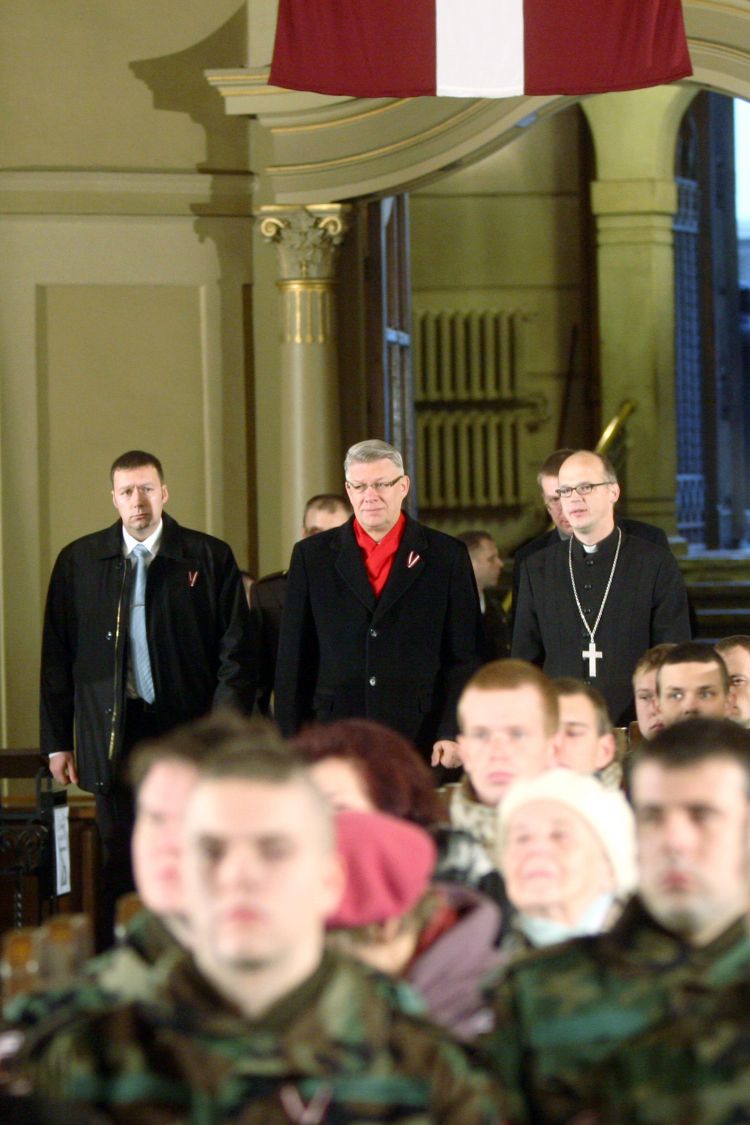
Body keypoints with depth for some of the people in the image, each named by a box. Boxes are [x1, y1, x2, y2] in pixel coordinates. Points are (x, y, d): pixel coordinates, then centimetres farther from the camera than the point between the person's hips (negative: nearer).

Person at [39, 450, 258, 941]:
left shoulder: (210, 559, 2)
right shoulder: (78, 562, 8)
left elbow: (238, 651, 0)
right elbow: (57, 657, 9)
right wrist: (57, 741, 5)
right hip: (113, 740, 1)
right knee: (122, 868, 3)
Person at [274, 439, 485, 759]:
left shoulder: (447, 556, 6)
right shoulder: (312, 556, 9)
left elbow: (464, 659, 3)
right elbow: (293, 660, 8)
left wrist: (453, 734, -7)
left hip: (423, 738, -1)